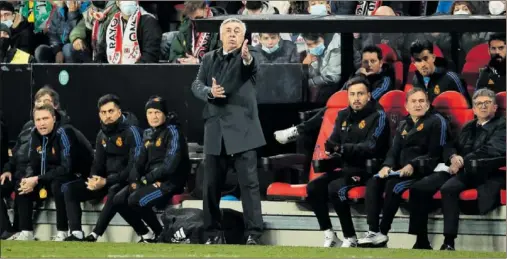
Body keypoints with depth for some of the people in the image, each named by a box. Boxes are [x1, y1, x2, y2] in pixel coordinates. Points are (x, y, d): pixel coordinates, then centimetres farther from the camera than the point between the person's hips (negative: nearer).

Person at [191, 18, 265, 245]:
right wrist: (209, 92, -17)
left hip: (241, 130, -4)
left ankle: (254, 234, -9)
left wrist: (247, 59, -48)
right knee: (211, 184, 6)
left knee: (249, 182, -9)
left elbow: (252, 69, -24)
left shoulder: (247, 57, -1)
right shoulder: (209, 59, 14)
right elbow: (196, 85, 5)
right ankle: (214, 233, 14)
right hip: (215, 130, 4)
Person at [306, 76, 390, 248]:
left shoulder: (378, 116, -8)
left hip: (367, 169, -7)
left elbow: (371, 147, -19)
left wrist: (343, 148, -29)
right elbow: (334, 142, 14)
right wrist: (331, 150, -12)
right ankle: (329, 235, -7)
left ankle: (350, 238, -24)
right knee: (313, 187, -11)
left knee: (335, 187, -30)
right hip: (346, 168, 7)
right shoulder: (343, 115, 14)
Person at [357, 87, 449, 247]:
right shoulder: (403, 125, 22)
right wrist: (387, 166, -7)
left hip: (423, 171, -6)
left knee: (393, 185, -32)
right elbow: (394, 150, 16)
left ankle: (382, 233, -27)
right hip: (401, 170, 6)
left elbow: (435, 154, -7)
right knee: (373, 183, -21)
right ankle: (373, 231, -29)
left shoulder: (436, 121, 2)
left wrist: (413, 166, -20)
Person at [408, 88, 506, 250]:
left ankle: (449, 243, -35)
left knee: (449, 188, -36)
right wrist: (453, 157, -4)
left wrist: (462, 162, -13)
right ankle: (421, 241, -12)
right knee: (418, 188, -14)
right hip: (457, 170, 7)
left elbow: (492, 150, -11)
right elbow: (449, 147, 21)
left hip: (479, 172, -7)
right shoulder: (468, 127, 27)